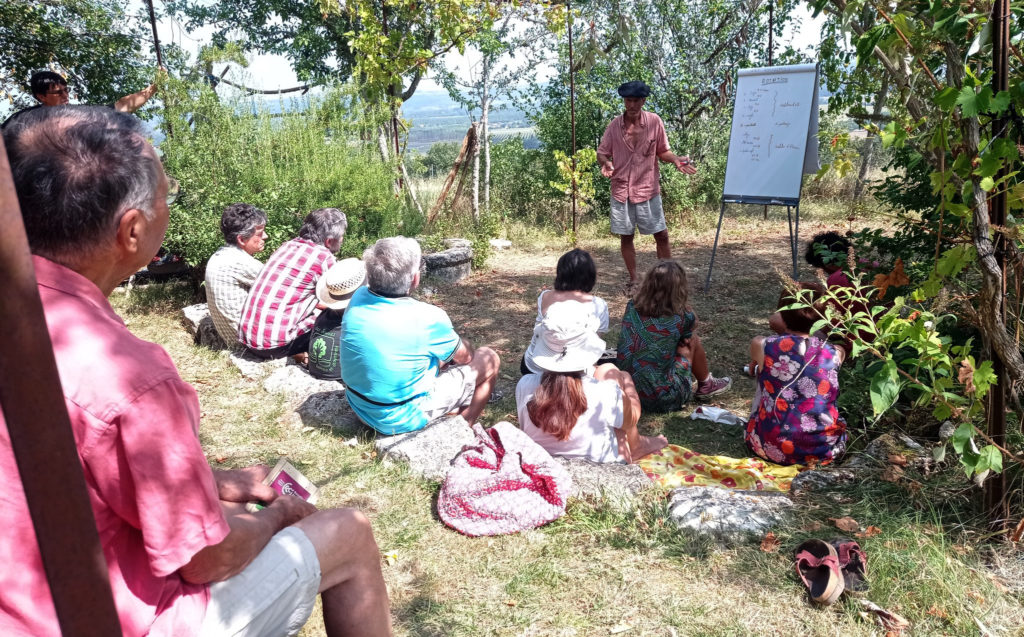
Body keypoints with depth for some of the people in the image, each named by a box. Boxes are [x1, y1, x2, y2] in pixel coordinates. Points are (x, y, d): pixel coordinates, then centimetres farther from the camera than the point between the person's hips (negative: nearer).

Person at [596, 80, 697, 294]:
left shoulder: (654, 122, -3)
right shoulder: (614, 125, -2)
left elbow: (662, 151, 5)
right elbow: (602, 153, 4)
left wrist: (676, 160, -15)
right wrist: (605, 163, -19)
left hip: (647, 189, -1)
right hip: (621, 190, 1)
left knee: (662, 235, 0)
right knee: (625, 237, 9)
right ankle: (633, 281, 23)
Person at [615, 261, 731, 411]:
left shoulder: (631, 308, -5)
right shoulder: (680, 318, -14)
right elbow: (693, 321, 12)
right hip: (661, 401, -4)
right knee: (692, 340, 11)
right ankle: (706, 385, 35)